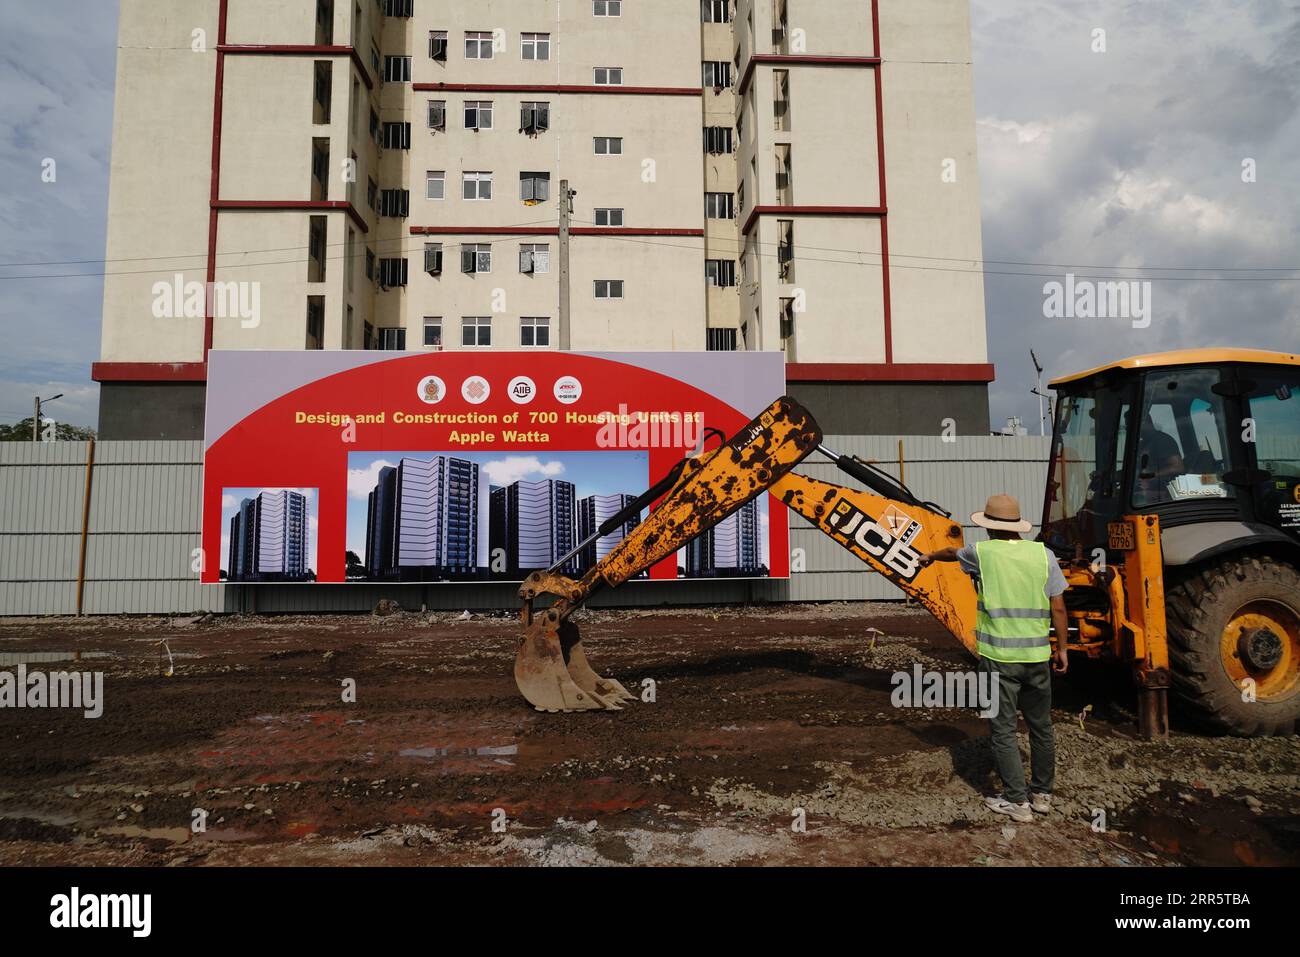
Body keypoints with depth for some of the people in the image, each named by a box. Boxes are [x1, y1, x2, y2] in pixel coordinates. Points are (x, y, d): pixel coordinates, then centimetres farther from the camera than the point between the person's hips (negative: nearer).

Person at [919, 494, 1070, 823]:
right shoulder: (1043, 553, 0)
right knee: (1041, 727, 17)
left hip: (998, 657, -3)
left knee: (1003, 730, 5)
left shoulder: (982, 552, -5)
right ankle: (1042, 794, 29)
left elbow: (952, 553, 18)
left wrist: (930, 557, 39)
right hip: (1036, 656, 4)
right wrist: (1062, 648, 12)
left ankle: (1017, 801, 9)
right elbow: (1058, 608, 1)